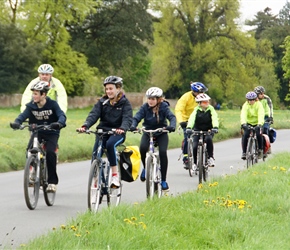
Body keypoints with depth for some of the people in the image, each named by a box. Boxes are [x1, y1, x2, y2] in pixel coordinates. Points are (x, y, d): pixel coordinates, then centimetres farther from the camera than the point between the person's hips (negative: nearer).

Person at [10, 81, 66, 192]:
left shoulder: (52, 104, -11)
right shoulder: (31, 106, -5)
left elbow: (62, 115, -23)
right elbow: (23, 115, -19)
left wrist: (59, 123, -47)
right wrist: (16, 122, -41)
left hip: (51, 133, -2)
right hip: (37, 132, 2)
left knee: (50, 152, -26)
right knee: (30, 149, -25)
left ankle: (52, 181, -12)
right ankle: (33, 171, 1)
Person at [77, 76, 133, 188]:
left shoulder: (124, 103, -1)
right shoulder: (102, 102, 8)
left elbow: (127, 118, -15)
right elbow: (93, 114, -6)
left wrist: (122, 128, -38)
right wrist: (85, 126, -25)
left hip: (117, 133, -3)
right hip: (102, 131, 3)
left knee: (110, 144, -34)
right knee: (95, 154, -17)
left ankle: (115, 174, -26)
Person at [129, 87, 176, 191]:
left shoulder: (164, 107, -15)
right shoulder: (145, 107, -12)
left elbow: (172, 117, -28)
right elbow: (137, 117, -22)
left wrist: (172, 126, -50)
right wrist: (133, 126, -44)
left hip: (161, 133, -1)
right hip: (148, 132, 1)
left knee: (163, 152, -23)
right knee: (143, 147, -29)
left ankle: (163, 180, -11)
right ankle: (145, 168, 1)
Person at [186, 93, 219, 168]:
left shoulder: (211, 109, -9)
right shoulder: (196, 110, -9)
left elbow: (214, 118, -25)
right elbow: (192, 118, -25)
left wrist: (215, 127, -45)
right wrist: (189, 127, -44)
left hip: (208, 130, -1)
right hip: (197, 130, 1)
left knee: (208, 139, -33)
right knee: (195, 147, -13)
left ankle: (210, 158, -19)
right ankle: (195, 163, 10)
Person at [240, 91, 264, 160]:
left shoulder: (259, 104, -15)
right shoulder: (245, 105, -11)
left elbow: (261, 115, -28)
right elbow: (243, 115, -26)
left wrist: (259, 124, -45)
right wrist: (243, 123, -45)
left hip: (257, 123, -1)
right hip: (249, 123, 1)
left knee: (259, 134, -25)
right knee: (245, 135, -21)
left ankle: (260, 150, -5)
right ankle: (244, 152, -10)